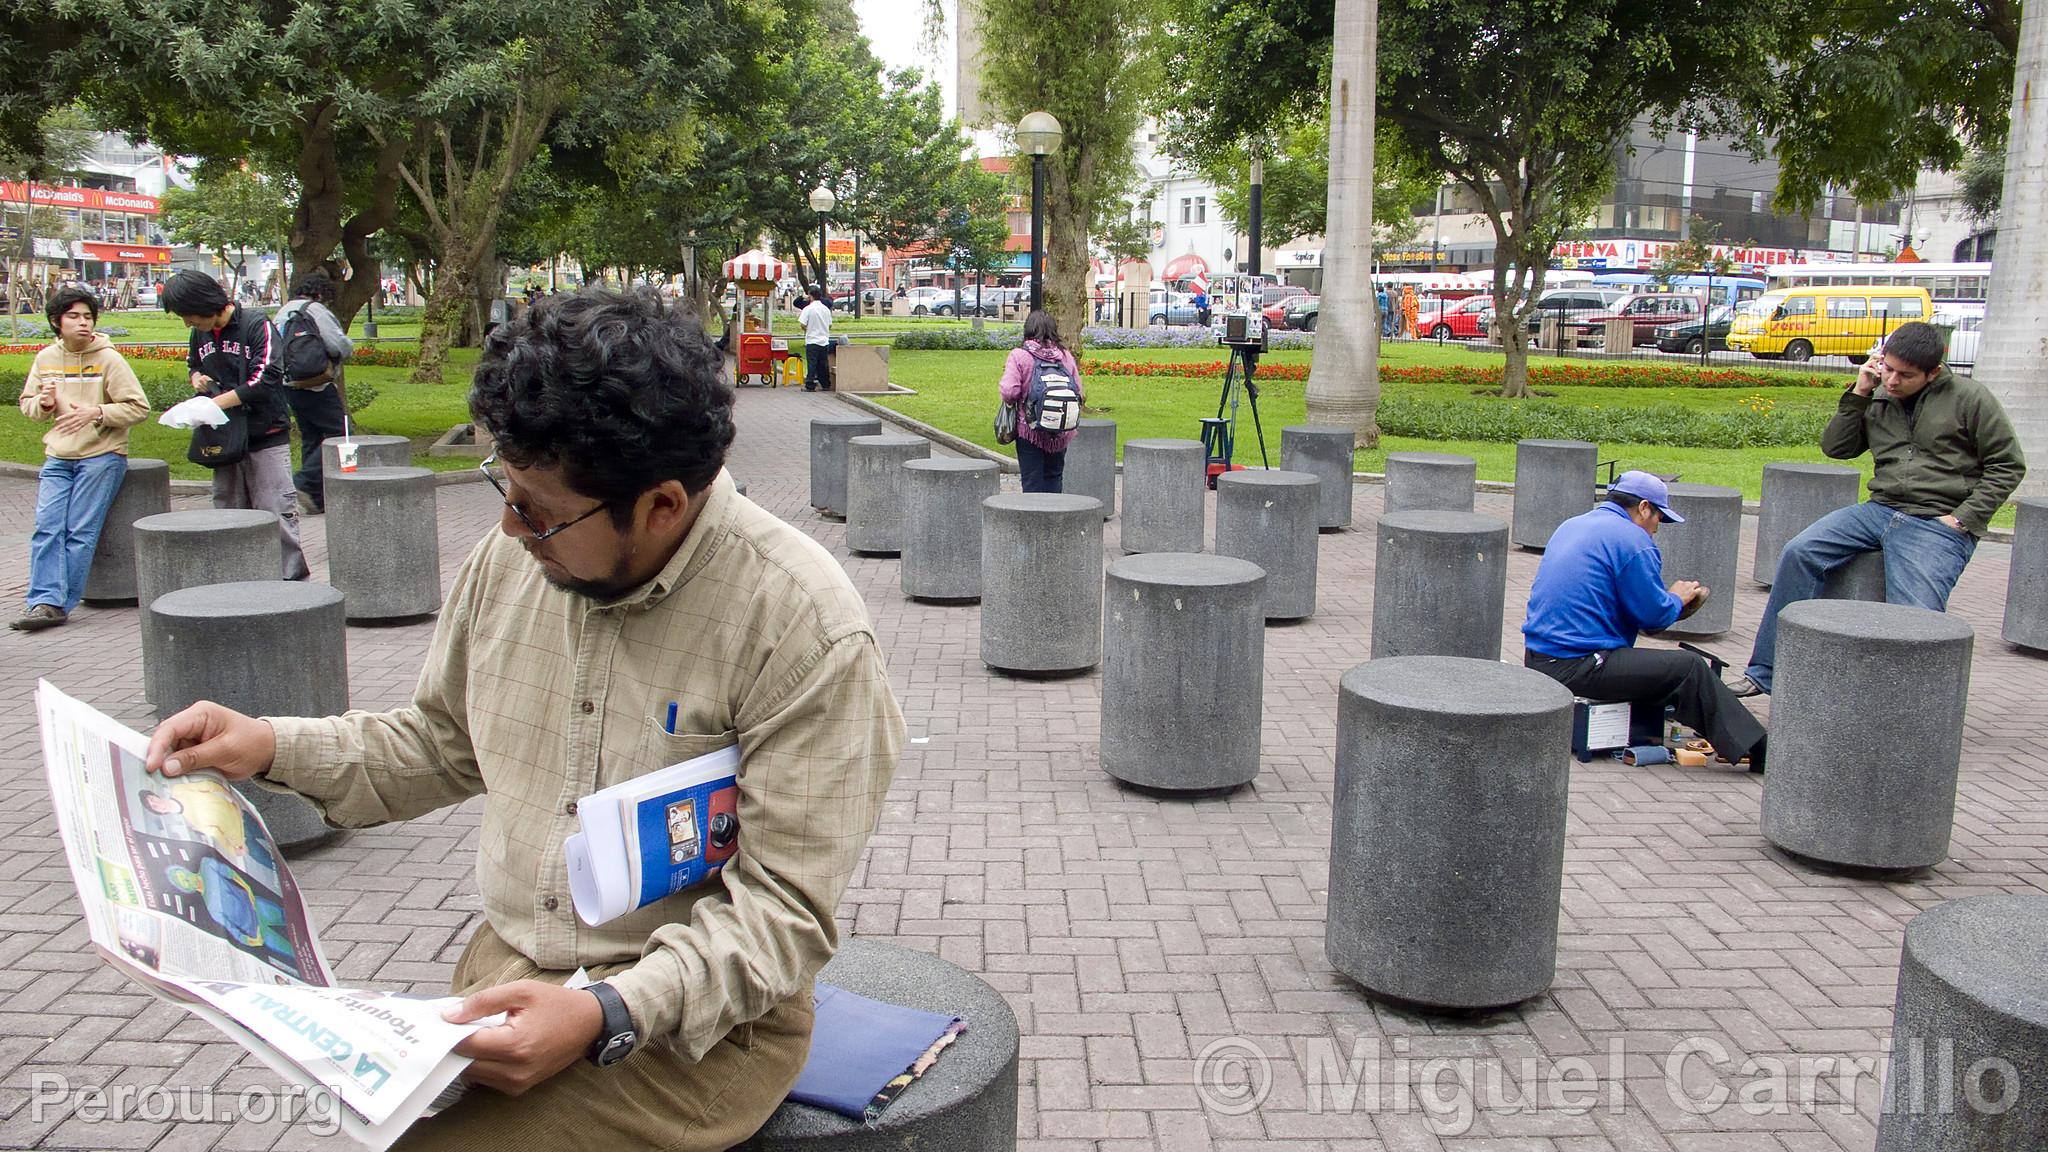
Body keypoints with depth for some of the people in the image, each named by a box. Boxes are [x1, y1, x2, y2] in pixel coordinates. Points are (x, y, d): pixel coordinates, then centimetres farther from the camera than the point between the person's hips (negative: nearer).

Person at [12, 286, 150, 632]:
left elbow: (139, 408, -7)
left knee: (81, 532, -7)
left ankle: (58, 604, -2)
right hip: (58, 458, 5)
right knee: (47, 527, -7)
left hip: (102, 457, -5)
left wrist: (96, 413, -19)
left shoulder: (108, 359, -5)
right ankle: (46, 602, -9)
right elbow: (27, 404, 19)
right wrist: (44, 403, -4)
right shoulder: (46, 359, 9)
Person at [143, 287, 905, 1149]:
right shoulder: (512, 559, 1)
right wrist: (272, 748, 5)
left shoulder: (803, 628, -19)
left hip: (696, 1021, -6)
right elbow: (443, 745, 18)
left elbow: (785, 905, -17)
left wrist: (609, 1015, -28)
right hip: (505, 977, 6)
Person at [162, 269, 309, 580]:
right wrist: (197, 378, 5)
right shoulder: (200, 334, 11)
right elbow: (194, 365, 30)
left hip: (266, 437, -7)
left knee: (277, 510, -8)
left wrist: (216, 402, -17)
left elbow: (265, 379, -19)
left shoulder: (257, 326, -10)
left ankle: (293, 578, -4)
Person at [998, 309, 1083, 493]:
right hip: (1061, 432, 3)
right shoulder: (1065, 355, 1)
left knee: (1032, 482, 3)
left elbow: (1009, 392, -18)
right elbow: (1078, 391, 4)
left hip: (1029, 431, -3)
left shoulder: (1019, 355, -10)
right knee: (1054, 478, 18)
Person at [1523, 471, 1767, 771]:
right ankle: (1756, 751, 1)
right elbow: (1655, 616, -10)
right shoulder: (1633, 540, -10)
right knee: (1690, 667, -5)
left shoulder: (1571, 525, 17)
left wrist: (1669, 599, 24)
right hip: (1578, 667, -9)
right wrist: (1677, 599, 12)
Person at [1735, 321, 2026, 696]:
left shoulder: (1969, 398, -1)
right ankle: (1767, 673, -11)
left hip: (1939, 525, -4)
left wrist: (1964, 518, -7)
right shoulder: (1878, 401, 11)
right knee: (1799, 553, -14)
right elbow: (1835, 447, 11)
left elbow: (2008, 465, 1)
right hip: (1880, 510, 5)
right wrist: (1858, 395, 1)